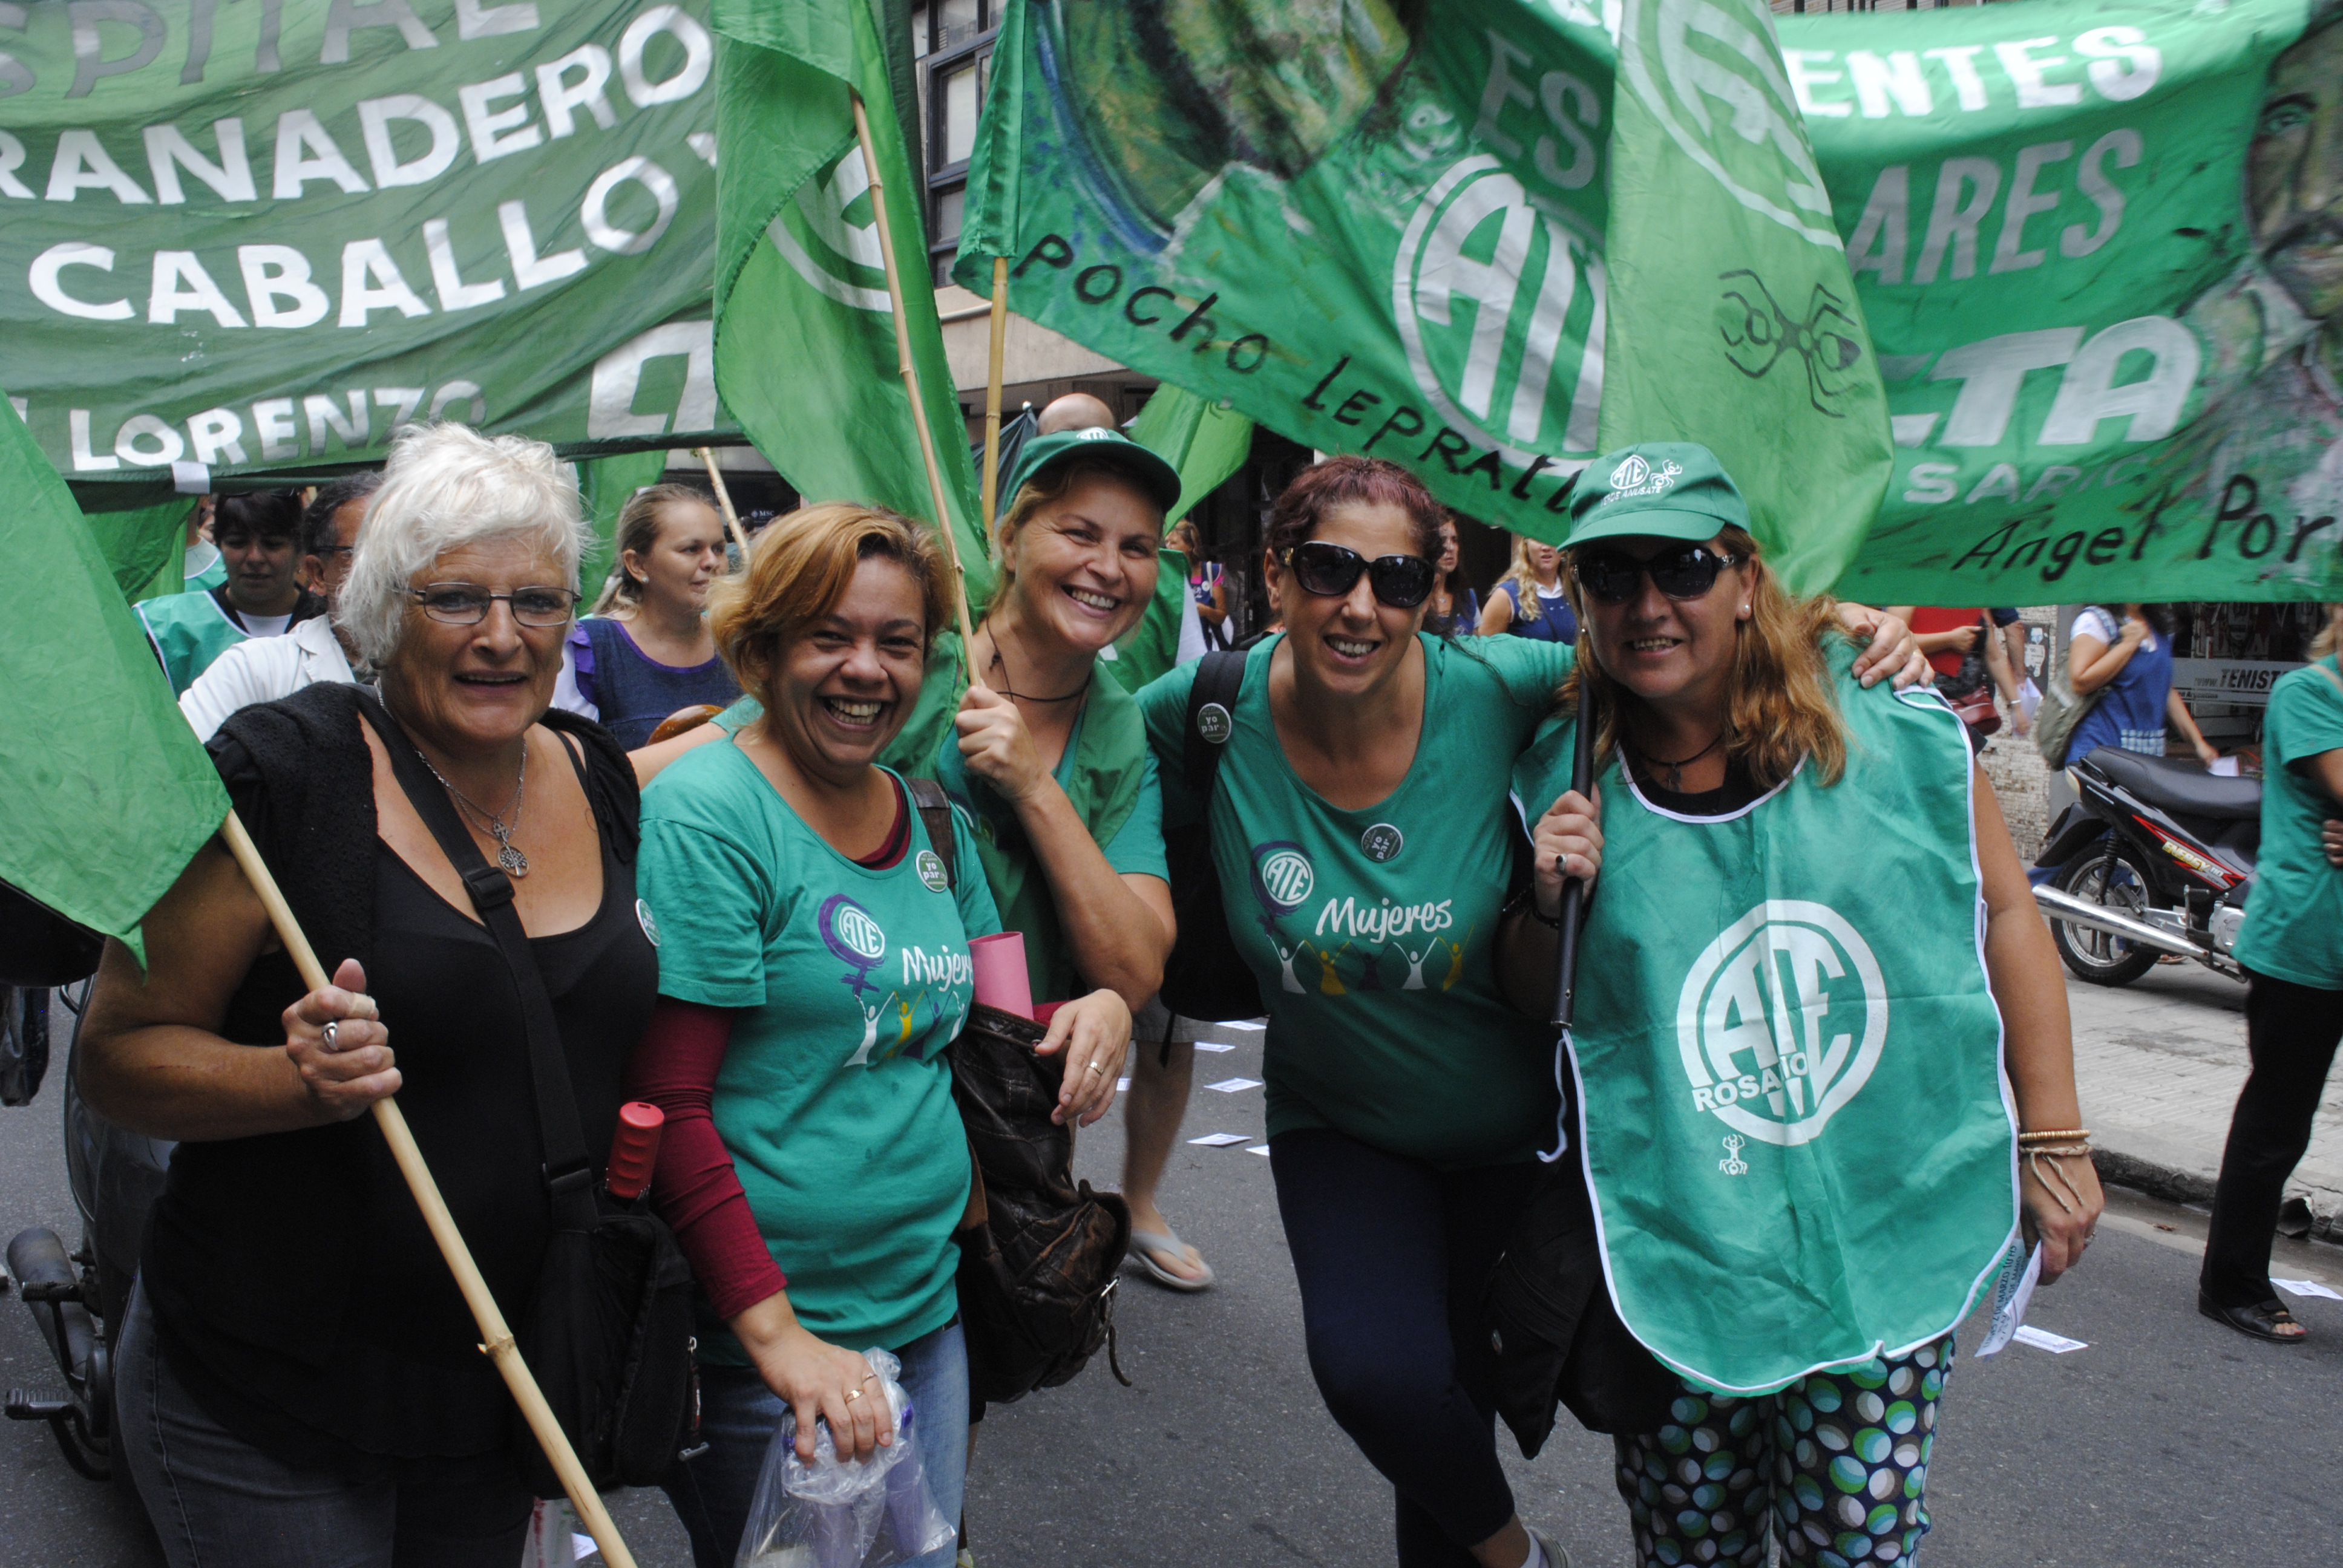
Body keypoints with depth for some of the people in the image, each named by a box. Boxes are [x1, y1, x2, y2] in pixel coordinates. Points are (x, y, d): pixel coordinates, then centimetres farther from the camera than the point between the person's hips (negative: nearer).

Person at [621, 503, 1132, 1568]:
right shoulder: (706, 816, -15)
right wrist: (775, 1329, -22)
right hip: (754, 1339, -6)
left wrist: (1095, 1010, -4)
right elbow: (664, 1101, -18)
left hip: (925, 1311, 7)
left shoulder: (937, 825, 6)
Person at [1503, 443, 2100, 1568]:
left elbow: (2004, 912, 1)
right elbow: (1537, 1004, 7)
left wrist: (2051, 1146, 1)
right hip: (1677, 1241, 1)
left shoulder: (1889, 727, -8)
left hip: (1886, 1222, -1)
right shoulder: (1562, 781, -4)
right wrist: (1551, 906, -15)